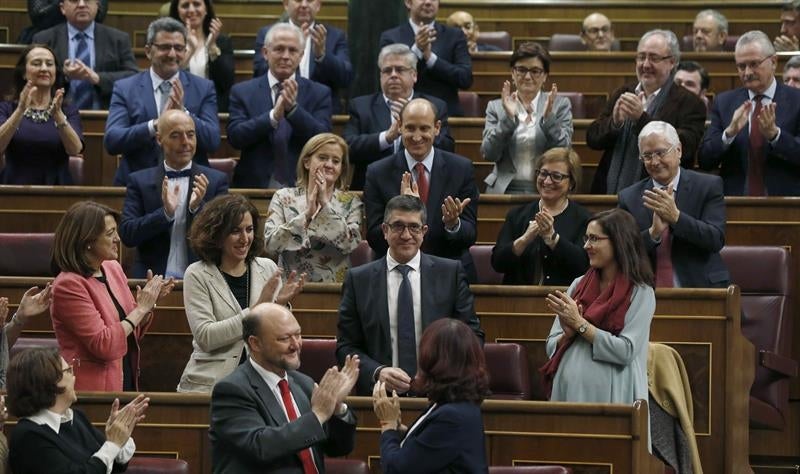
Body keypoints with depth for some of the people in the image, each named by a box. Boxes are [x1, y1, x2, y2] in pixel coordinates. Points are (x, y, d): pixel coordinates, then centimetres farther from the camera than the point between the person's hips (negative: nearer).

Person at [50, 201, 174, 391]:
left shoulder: (113, 268, 8)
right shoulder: (68, 285, -14)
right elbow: (103, 345, -18)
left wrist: (150, 302, -1)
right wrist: (141, 309, -13)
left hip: (126, 382, 7)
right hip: (91, 390, -7)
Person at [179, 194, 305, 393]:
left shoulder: (268, 269, 10)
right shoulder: (197, 275, -1)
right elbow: (205, 337, -12)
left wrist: (280, 304, -8)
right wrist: (256, 309, -16)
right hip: (211, 383, -3)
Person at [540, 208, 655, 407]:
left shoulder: (640, 292, -4)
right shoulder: (578, 285, 11)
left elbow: (626, 351, -14)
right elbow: (551, 346, 12)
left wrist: (579, 324, -11)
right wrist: (569, 333, -10)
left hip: (609, 397, -4)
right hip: (568, 391, 4)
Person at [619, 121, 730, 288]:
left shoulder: (708, 186, 4)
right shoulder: (629, 198, 8)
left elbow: (716, 240, -6)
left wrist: (676, 217, -17)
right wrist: (653, 232, -15)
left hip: (700, 288, -1)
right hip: (647, 293, 1)